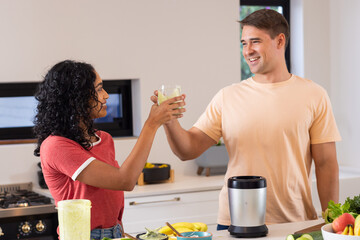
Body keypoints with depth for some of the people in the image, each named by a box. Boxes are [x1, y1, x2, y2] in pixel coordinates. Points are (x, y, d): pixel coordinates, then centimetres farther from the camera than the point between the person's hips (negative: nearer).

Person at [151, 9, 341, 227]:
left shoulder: (313, 95, 1)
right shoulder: (227, 97, 4)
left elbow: (326, 164, 1)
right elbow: (188, 150, 1)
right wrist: (169, 119, -17)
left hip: (295, 224, -1)